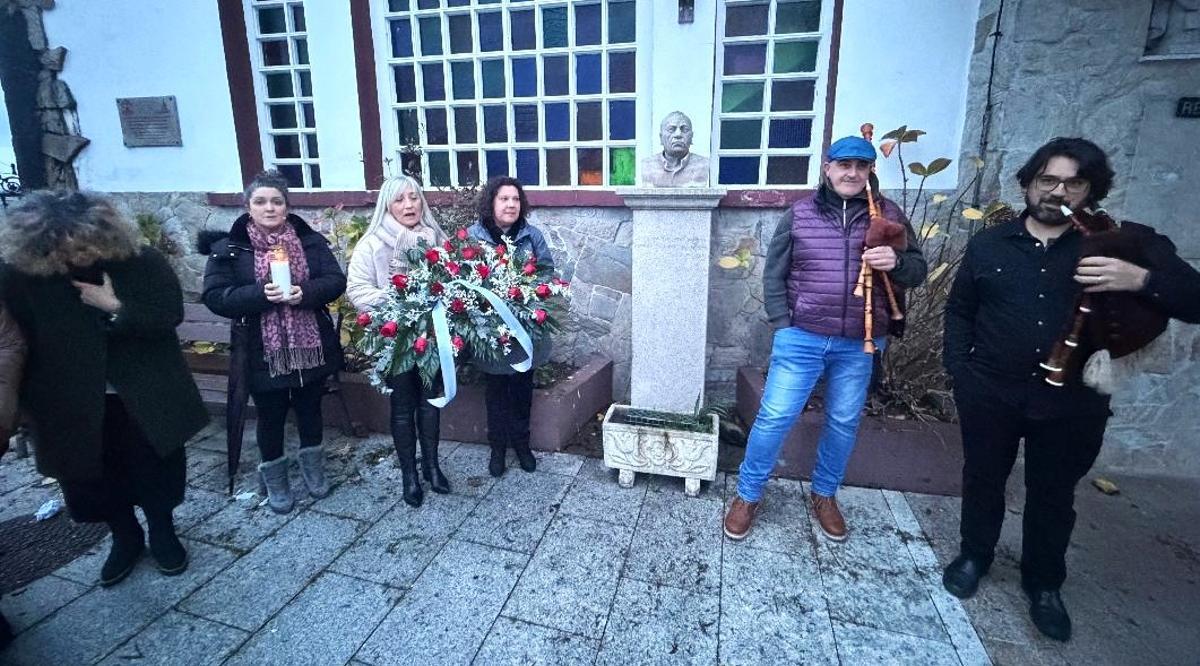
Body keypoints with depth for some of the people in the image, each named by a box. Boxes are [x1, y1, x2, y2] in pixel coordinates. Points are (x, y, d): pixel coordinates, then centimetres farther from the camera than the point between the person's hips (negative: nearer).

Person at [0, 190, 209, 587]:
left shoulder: (142, 261, -12)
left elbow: (170, 316, -11)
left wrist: (115, 306, -23)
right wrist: (34, 401, -7)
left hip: (145, 394, -1)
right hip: (75, 401, 1)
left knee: (156, 469, 11)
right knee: (94, 475, 15)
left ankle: (162, 532, 34)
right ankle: (125, 538, 37)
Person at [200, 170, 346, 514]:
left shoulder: (310, 240, 1)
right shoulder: (228, 247, -4)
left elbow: (336, 281, -4)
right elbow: (215, 297, -10)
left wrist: (304, 292, -23)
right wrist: (260, 294, -25)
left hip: (310, 346, 2)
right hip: (262, 353, -1)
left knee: (310, 410, 17)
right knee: (271, 418, 13)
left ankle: (313, 468, 39)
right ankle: (274, 479, 34)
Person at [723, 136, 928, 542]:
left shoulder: (888, 215, 5)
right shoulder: (799, 214, 1)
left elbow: (917, 272, 8)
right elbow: (774, 275, 3)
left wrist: (896, 263, -15)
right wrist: (783, 326, -5)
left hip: (858, 345, 2)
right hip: (801, 338, -2)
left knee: (844, 423, 14)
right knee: (775, 417, -1)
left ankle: (825, 495, 36)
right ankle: (748, 495, 17)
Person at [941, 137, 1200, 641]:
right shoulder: (989, 243, 2)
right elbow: (959, 310, 9)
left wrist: (1142, 280, -26)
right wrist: (959, 368, 0)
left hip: (1072, 402, -1)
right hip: (989, 394, 1)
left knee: (1053, 494, 14)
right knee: (983, 479, 16)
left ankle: (1044, 583, 36)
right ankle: (974, 556, 38)